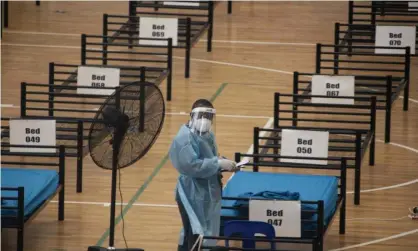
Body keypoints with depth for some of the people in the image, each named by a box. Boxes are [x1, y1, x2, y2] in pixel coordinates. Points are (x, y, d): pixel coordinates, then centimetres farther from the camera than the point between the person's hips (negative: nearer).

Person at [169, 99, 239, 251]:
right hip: (193, 194, -9)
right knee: (196, 237, -14)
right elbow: (192, 165, -27)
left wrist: (223, 164, 3)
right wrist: (219, 163, -25)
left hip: (207, 193, 9)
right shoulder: (185, 138, -18)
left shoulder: (208, 135, 11)